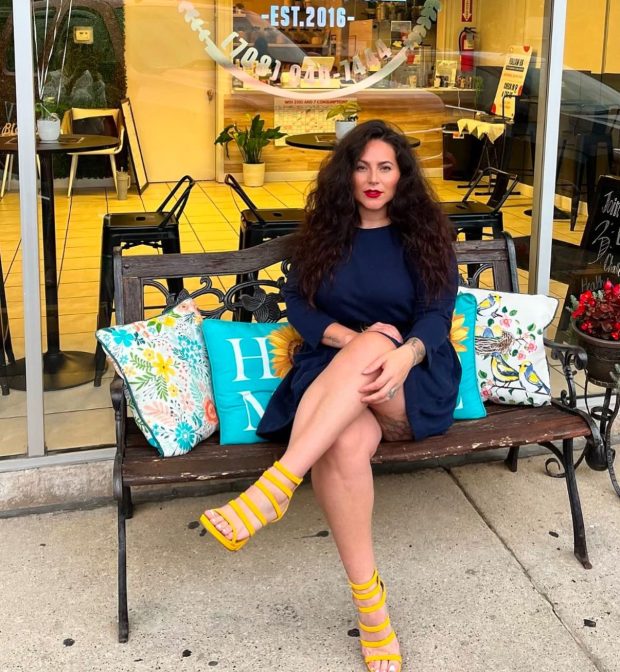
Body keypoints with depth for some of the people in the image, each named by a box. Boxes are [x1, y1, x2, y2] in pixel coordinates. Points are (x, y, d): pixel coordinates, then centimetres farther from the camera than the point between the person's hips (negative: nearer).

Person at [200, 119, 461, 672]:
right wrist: (347, 336, -15)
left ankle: (273, 488, -48)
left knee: (372, 347, -39)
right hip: (334, 369, 1)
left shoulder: (425, 234, 8)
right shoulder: (325, 231, 14)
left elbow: (438, 313, -4)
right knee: (346, 444, -37)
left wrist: (403, 355, -28)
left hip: (414, 383, -1)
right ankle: (370, 603, -28)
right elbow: (296, 302, 7)